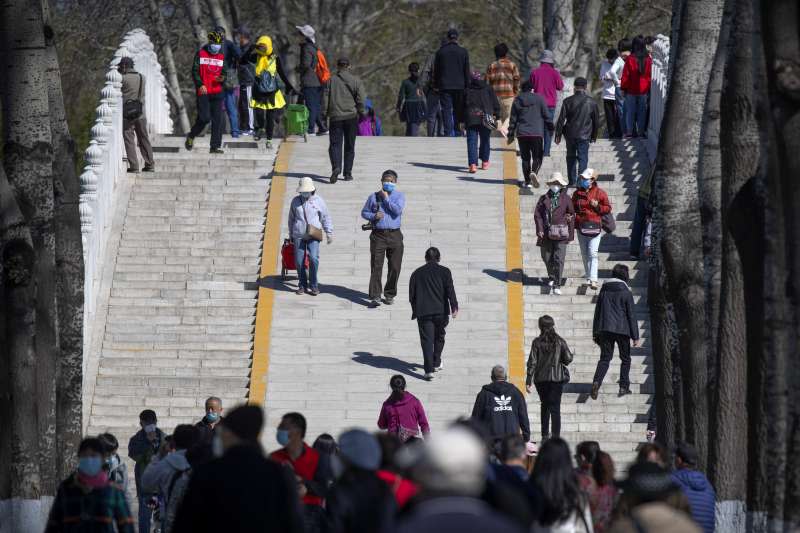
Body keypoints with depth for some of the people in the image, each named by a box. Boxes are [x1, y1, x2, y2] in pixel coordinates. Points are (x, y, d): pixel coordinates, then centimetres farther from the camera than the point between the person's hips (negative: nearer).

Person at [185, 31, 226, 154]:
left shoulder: (222, 56, 13)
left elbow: (224, 72, 17)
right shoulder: (201, 54, 2)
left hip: (217, 92, 4)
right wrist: (200, 85, -14)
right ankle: (191, 137, 13)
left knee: (217, 120, 0)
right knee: (205, 118, -12)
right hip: (203, 92, -4)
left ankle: (216, 146, 4)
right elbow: (195, 71, 0)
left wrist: (222, 78, -8)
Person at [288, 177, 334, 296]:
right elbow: (291, 218, 18)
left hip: (313, 235, -2)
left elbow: (326, 218, 9)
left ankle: (313, 285, -5)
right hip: (299, 236, 2)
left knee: (313, 258, -16)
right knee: (299, 261, 0)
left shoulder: (318, 201, 2)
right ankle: (302, 285, 15)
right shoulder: (296, 201, 6)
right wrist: (291, 234, 22)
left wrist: (329, 233, 6)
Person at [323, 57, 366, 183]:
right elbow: (361, 99, -2)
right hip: (351, 116, 1)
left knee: (335, 144, -1)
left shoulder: (331, 80, 0)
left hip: (335, 116, -1)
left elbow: (325, 98, 1)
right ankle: (348, 173, 11)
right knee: (350, 146, 10)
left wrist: (324, 113, 10)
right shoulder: (356, 81, 0)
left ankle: (336, 167, -25)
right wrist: (362, 113, 9)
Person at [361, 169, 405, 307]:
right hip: (378, 235, 0)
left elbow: (398, 210, -11)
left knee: (395, 267, 3)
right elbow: (364, 212, 15)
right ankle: (375, 296, -10)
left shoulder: (399, 196, 6)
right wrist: (373, 216, -5)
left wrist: (386, 198, -7)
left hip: (394, 235, 0)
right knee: (376, 266, -8)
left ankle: (389, 294, 18)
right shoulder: (373, 197, 9)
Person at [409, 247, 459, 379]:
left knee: (427, 340, -3)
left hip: (423, 312, 0)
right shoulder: (444, 271, 2)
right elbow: (450, 290, -9)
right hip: (441, 311, 0)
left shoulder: (417, 273, 7)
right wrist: (454, 307, -10)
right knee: (439, 337, 22)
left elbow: (411, 294, 10)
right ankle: (436, 363, 33)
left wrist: (415, 310, 21)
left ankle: (429, 370, -14)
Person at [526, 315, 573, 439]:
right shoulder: (559, 341, -5)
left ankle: (545, 434, 26)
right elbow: (568, 359, -5)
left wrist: (528, 381, -2)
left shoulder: (537, 342, -5)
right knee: (555, 407, -2)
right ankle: (556, 436, -10)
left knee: (545, 405, 20)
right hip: (557, 377, -1)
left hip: (541, 378, 1)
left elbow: (532, 362, -6)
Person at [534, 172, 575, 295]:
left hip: (560, 234, -2)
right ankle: (551, 277, 38)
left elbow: (571, 215, 8)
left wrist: (571, 234, 6)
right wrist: (540, 230, -7)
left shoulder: (565, 199, 4)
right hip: (546, 233, 2)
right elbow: (537, 214, 5)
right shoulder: (544, 198, 8)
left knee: (559, 259, -9)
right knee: (547, 257, 12)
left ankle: (557, 285, -8)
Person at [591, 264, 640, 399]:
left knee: (605, 358, 3)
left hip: (605, 329, 3)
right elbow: (631, 315, -5)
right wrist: (635, 336, -2)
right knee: (625, 359, 13)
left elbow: (597, 312, 13)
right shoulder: (626, 293, -5)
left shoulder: (604, 291, 8)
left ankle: (597, 381, -21)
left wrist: (596, 333, 19)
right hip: (622, 330, -3)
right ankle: (624, 387, 11)